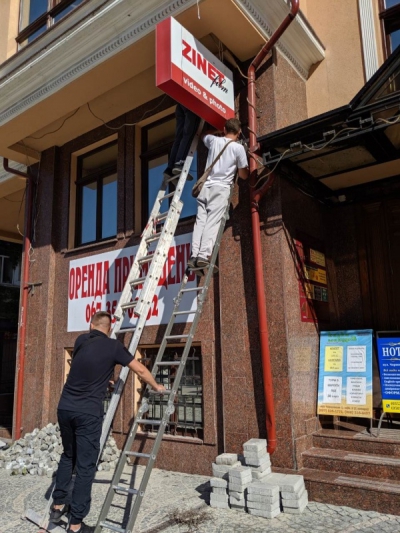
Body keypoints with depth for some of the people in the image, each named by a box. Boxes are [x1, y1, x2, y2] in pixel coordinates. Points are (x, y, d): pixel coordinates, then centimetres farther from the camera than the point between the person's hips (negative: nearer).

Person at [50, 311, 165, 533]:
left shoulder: (81, 340, 10)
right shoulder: (113, 346, -3)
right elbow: (140, 370, 3)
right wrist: (157, 387, 20)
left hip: (65, 408, 5)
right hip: (88, 412, -5)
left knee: (68, 456, 25)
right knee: (85, 466, 4)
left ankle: (57, 505, 31)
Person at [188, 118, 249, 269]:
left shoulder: (214, 140, 14)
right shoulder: (238, 148, 2)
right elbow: (244, 175, 6)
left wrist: (220, 132, 47)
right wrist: (240, 167, 26)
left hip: (205, 187, 4)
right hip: (221, 189, -4)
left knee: (200, 221, -2)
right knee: (212, 222, -11)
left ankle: (194, 256, -13)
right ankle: (203, 256, -23)